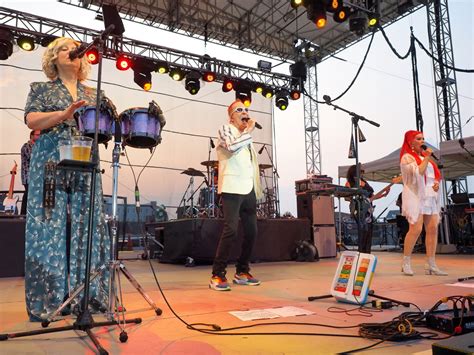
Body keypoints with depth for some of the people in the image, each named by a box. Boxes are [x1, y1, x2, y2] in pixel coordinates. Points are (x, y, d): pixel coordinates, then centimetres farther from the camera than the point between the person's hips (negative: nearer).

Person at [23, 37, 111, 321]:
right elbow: (31, 120, -3)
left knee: (85, 226, -2)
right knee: (50, 226, -6)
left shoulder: (92, 94, 21)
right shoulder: (41, 89, 13)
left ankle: (84, 297, 4)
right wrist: (66, 113, -15)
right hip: (51, 164, -2)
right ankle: (46, 300, 1)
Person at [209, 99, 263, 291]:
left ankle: (242, 272, 20)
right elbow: (232, 146, -20)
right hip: (232, 188, -8)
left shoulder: (246, 135, 24)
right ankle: (217, 275, -7)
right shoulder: (225, 129, 3)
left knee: (251, 231, 6)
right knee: (230, 230, -16)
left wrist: (257, 190, 17)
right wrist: (249, 131, -6)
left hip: (249, 189, 8)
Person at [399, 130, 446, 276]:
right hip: (415, 196, -7)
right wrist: (427, 158, -9)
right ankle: (406, 263, -5)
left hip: (430, 196, 7)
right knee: (416, 229, -16)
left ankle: (431, 265, 3)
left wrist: (437, 182, 6)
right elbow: (418, 173, -16)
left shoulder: (425, 156, 22)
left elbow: (435, 174, 26)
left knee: (433, 228, -1)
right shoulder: (407, 157, -1)